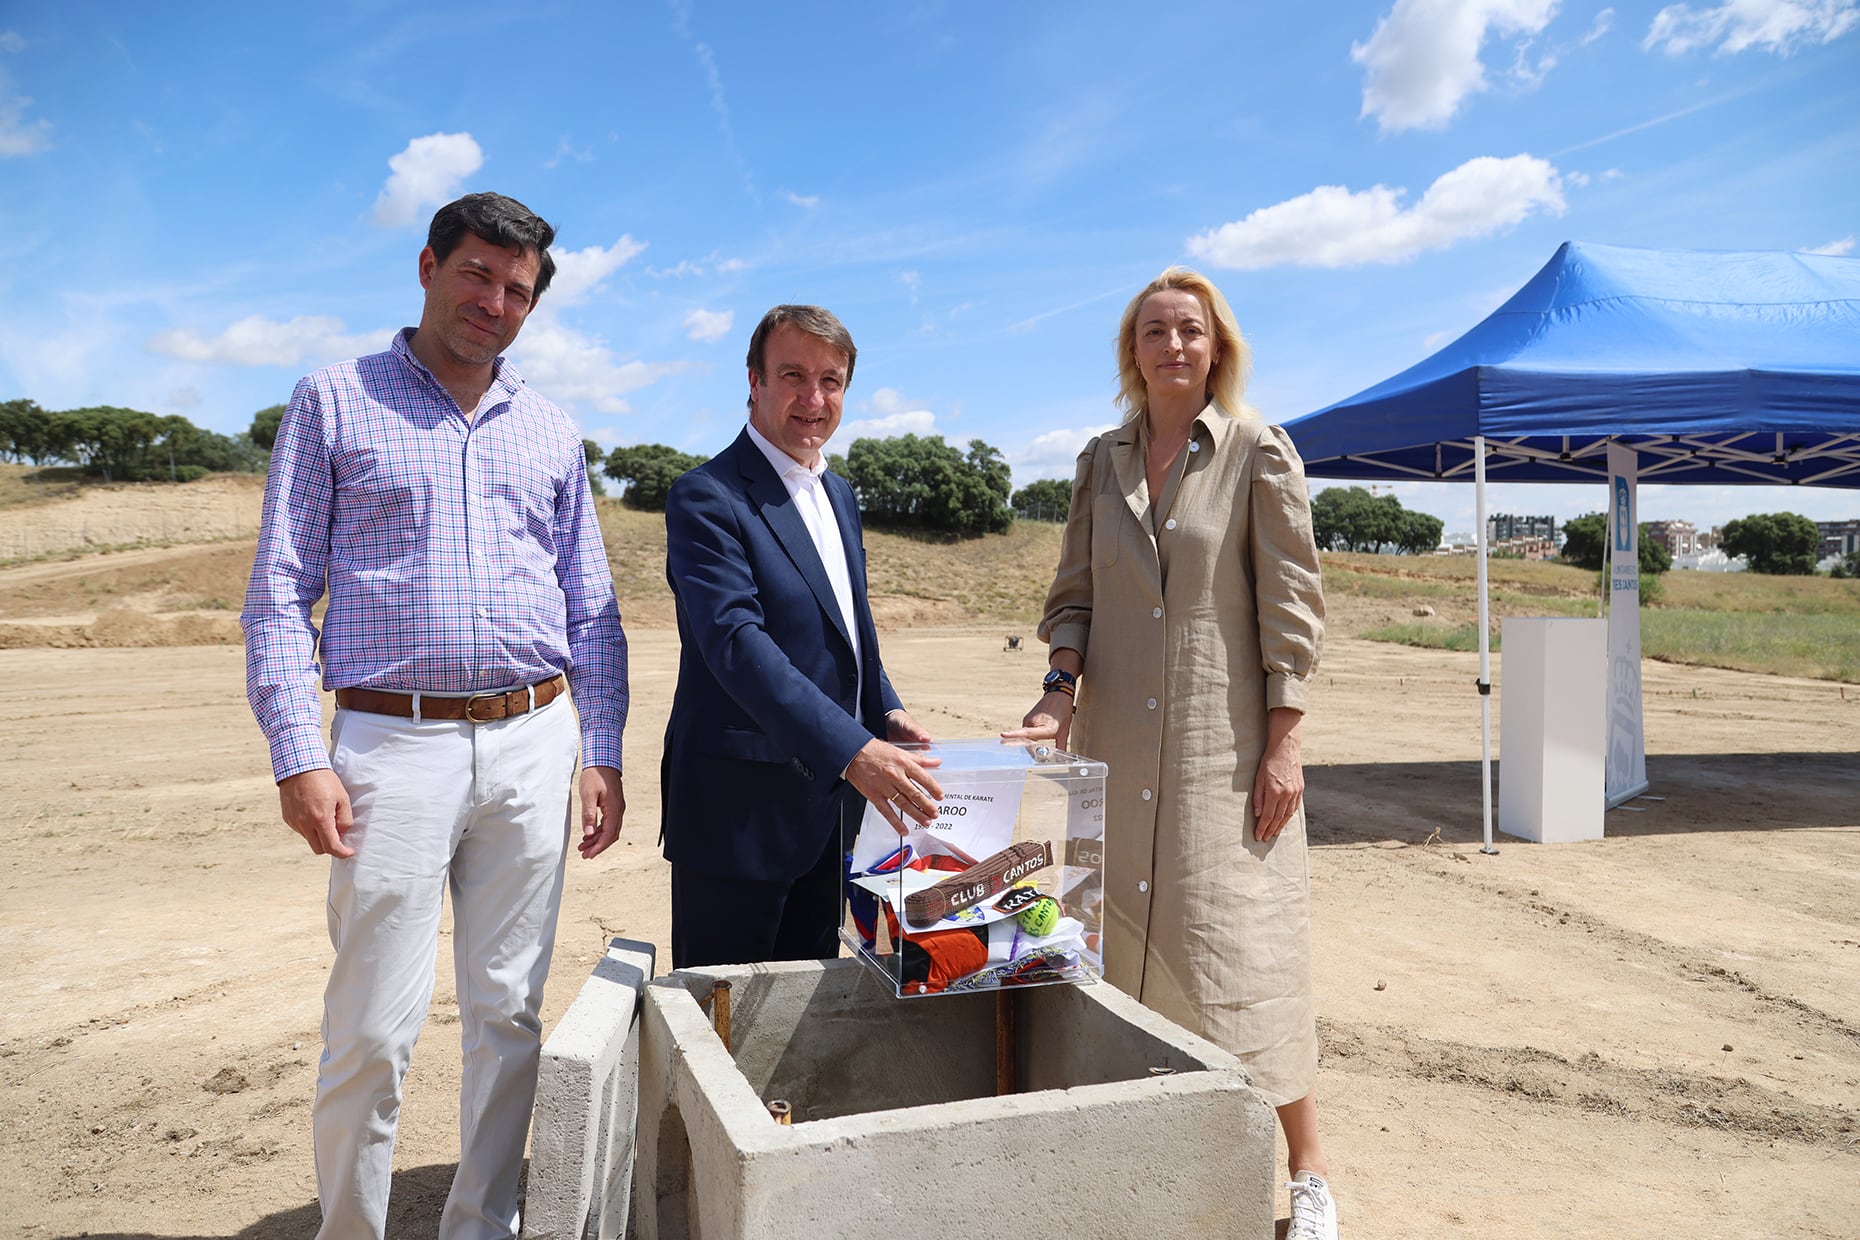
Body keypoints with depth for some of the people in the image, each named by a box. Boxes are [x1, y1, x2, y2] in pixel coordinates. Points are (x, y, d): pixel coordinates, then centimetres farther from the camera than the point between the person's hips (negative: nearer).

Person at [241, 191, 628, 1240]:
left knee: (510, 1012, 9)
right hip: (393, 742, -3)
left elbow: (592, 606, 15)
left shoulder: (552, 433, 14)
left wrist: (604, 751, 7)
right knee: (375, 1028, -1)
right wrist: (299, 753, -9)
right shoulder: (335, 404, 5)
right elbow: (280, 591, 1)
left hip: (533, 742, 3)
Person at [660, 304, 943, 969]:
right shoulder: (706, 498, -13)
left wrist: (886, 713, 2)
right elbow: (737, 643, -25)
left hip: (831, 807, 8)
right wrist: (852, 751, -34)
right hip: (740, 812, -8)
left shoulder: (840, 496, 14)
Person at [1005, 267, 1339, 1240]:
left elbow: (1289, 606, -5)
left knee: (1240, 939, -1)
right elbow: (1074, 594, 10)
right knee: (1121, 940, 9)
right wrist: (1061, 688, -7)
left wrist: (1283, 745, -9)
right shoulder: (1102, 461, 9)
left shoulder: (1257, 454, -2)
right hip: (1117, 743, 4)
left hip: (1223, 746, -4)